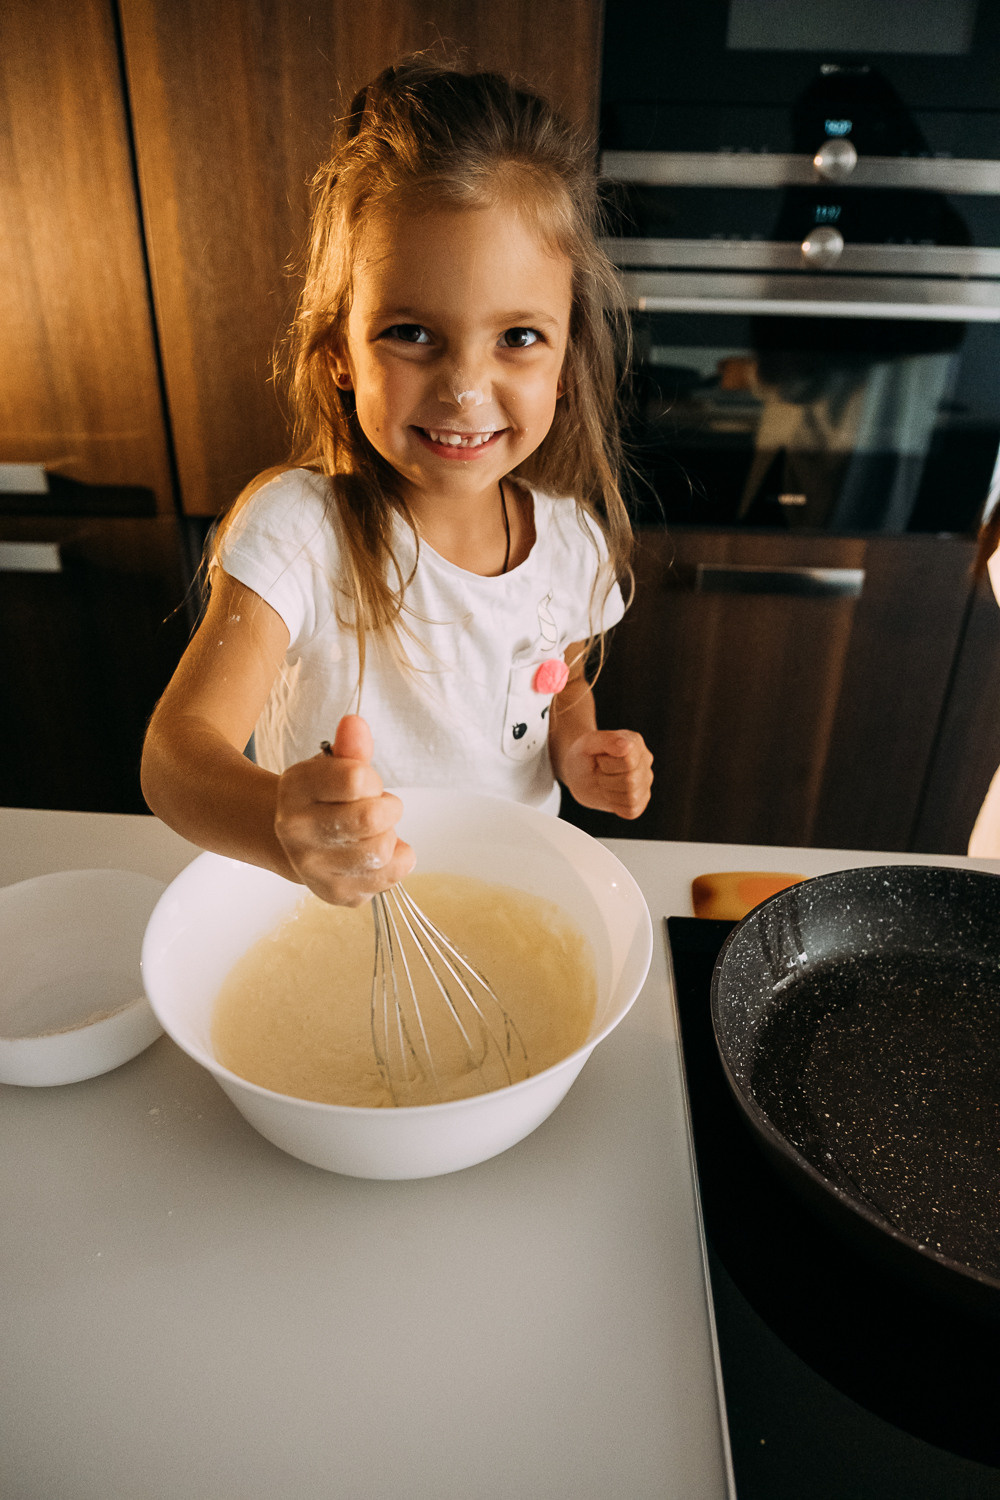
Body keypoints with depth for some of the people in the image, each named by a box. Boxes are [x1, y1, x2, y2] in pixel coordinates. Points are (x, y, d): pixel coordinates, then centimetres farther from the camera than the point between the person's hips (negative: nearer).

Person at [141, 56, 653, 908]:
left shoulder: (574, 536, -7)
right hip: (329, 904, -1)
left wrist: (576, 748, -9)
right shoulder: (298, 527, -20)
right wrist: (283, 824, -49)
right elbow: (177, 748, -28)